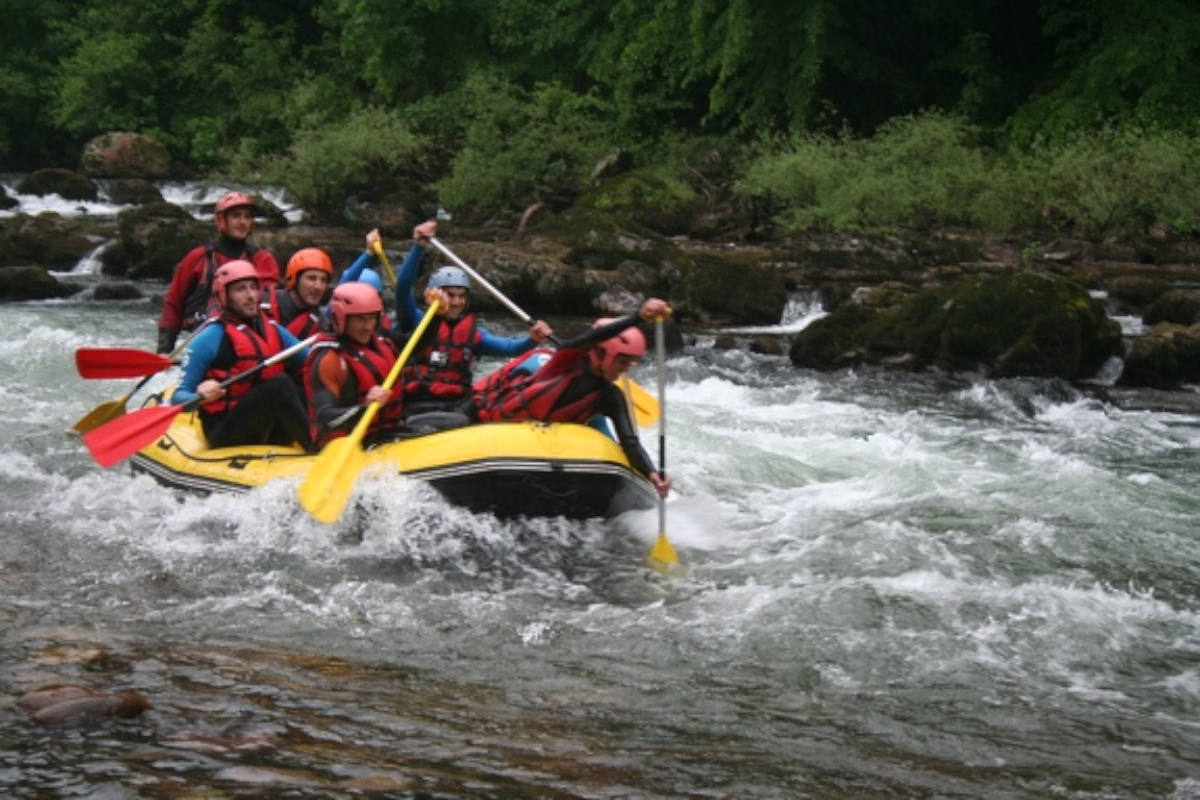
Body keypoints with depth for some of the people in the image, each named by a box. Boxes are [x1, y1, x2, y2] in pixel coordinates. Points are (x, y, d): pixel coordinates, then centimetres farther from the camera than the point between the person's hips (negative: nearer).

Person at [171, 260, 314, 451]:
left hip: (269, 434, 6)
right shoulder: (210, 338, -5)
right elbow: (179, 397, -7)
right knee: (279, 384, -29)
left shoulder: (274, 331, 14)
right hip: (225, 434, -6)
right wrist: (201, 397, -28)